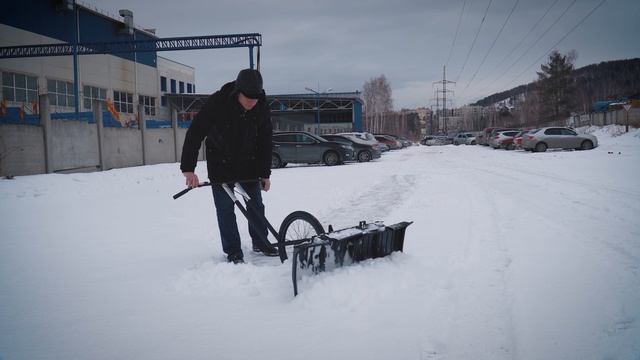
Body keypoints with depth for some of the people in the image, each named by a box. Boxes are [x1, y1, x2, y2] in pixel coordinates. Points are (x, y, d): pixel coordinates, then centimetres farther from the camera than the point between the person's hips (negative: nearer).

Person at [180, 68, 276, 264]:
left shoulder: (262, 108, -15)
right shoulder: (217, 103, -26)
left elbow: (265, 141, -4)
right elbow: (195, 134, -24)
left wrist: (265, 174, -2)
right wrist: (188, 169, -29)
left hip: (248, 163, 3)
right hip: (220, 164, -3)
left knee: (256, 205, 8)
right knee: (225, 208, -2)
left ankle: (260, 242, 26)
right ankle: (233, 251, 10)